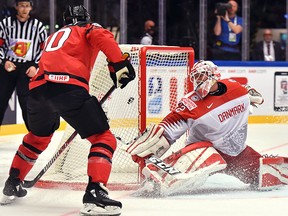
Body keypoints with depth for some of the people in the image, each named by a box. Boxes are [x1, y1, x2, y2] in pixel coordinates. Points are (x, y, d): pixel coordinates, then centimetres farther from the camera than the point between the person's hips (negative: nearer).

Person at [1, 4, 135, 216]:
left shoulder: (55, 35, 38)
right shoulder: (90, 29, 20)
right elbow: (102, 37, -5)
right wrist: (119, 64, -11)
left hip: (38, 87, 6)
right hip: (69, 87, -6)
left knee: (38, 136, 34)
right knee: (104, 139, 0)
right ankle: (95, 193, -18)